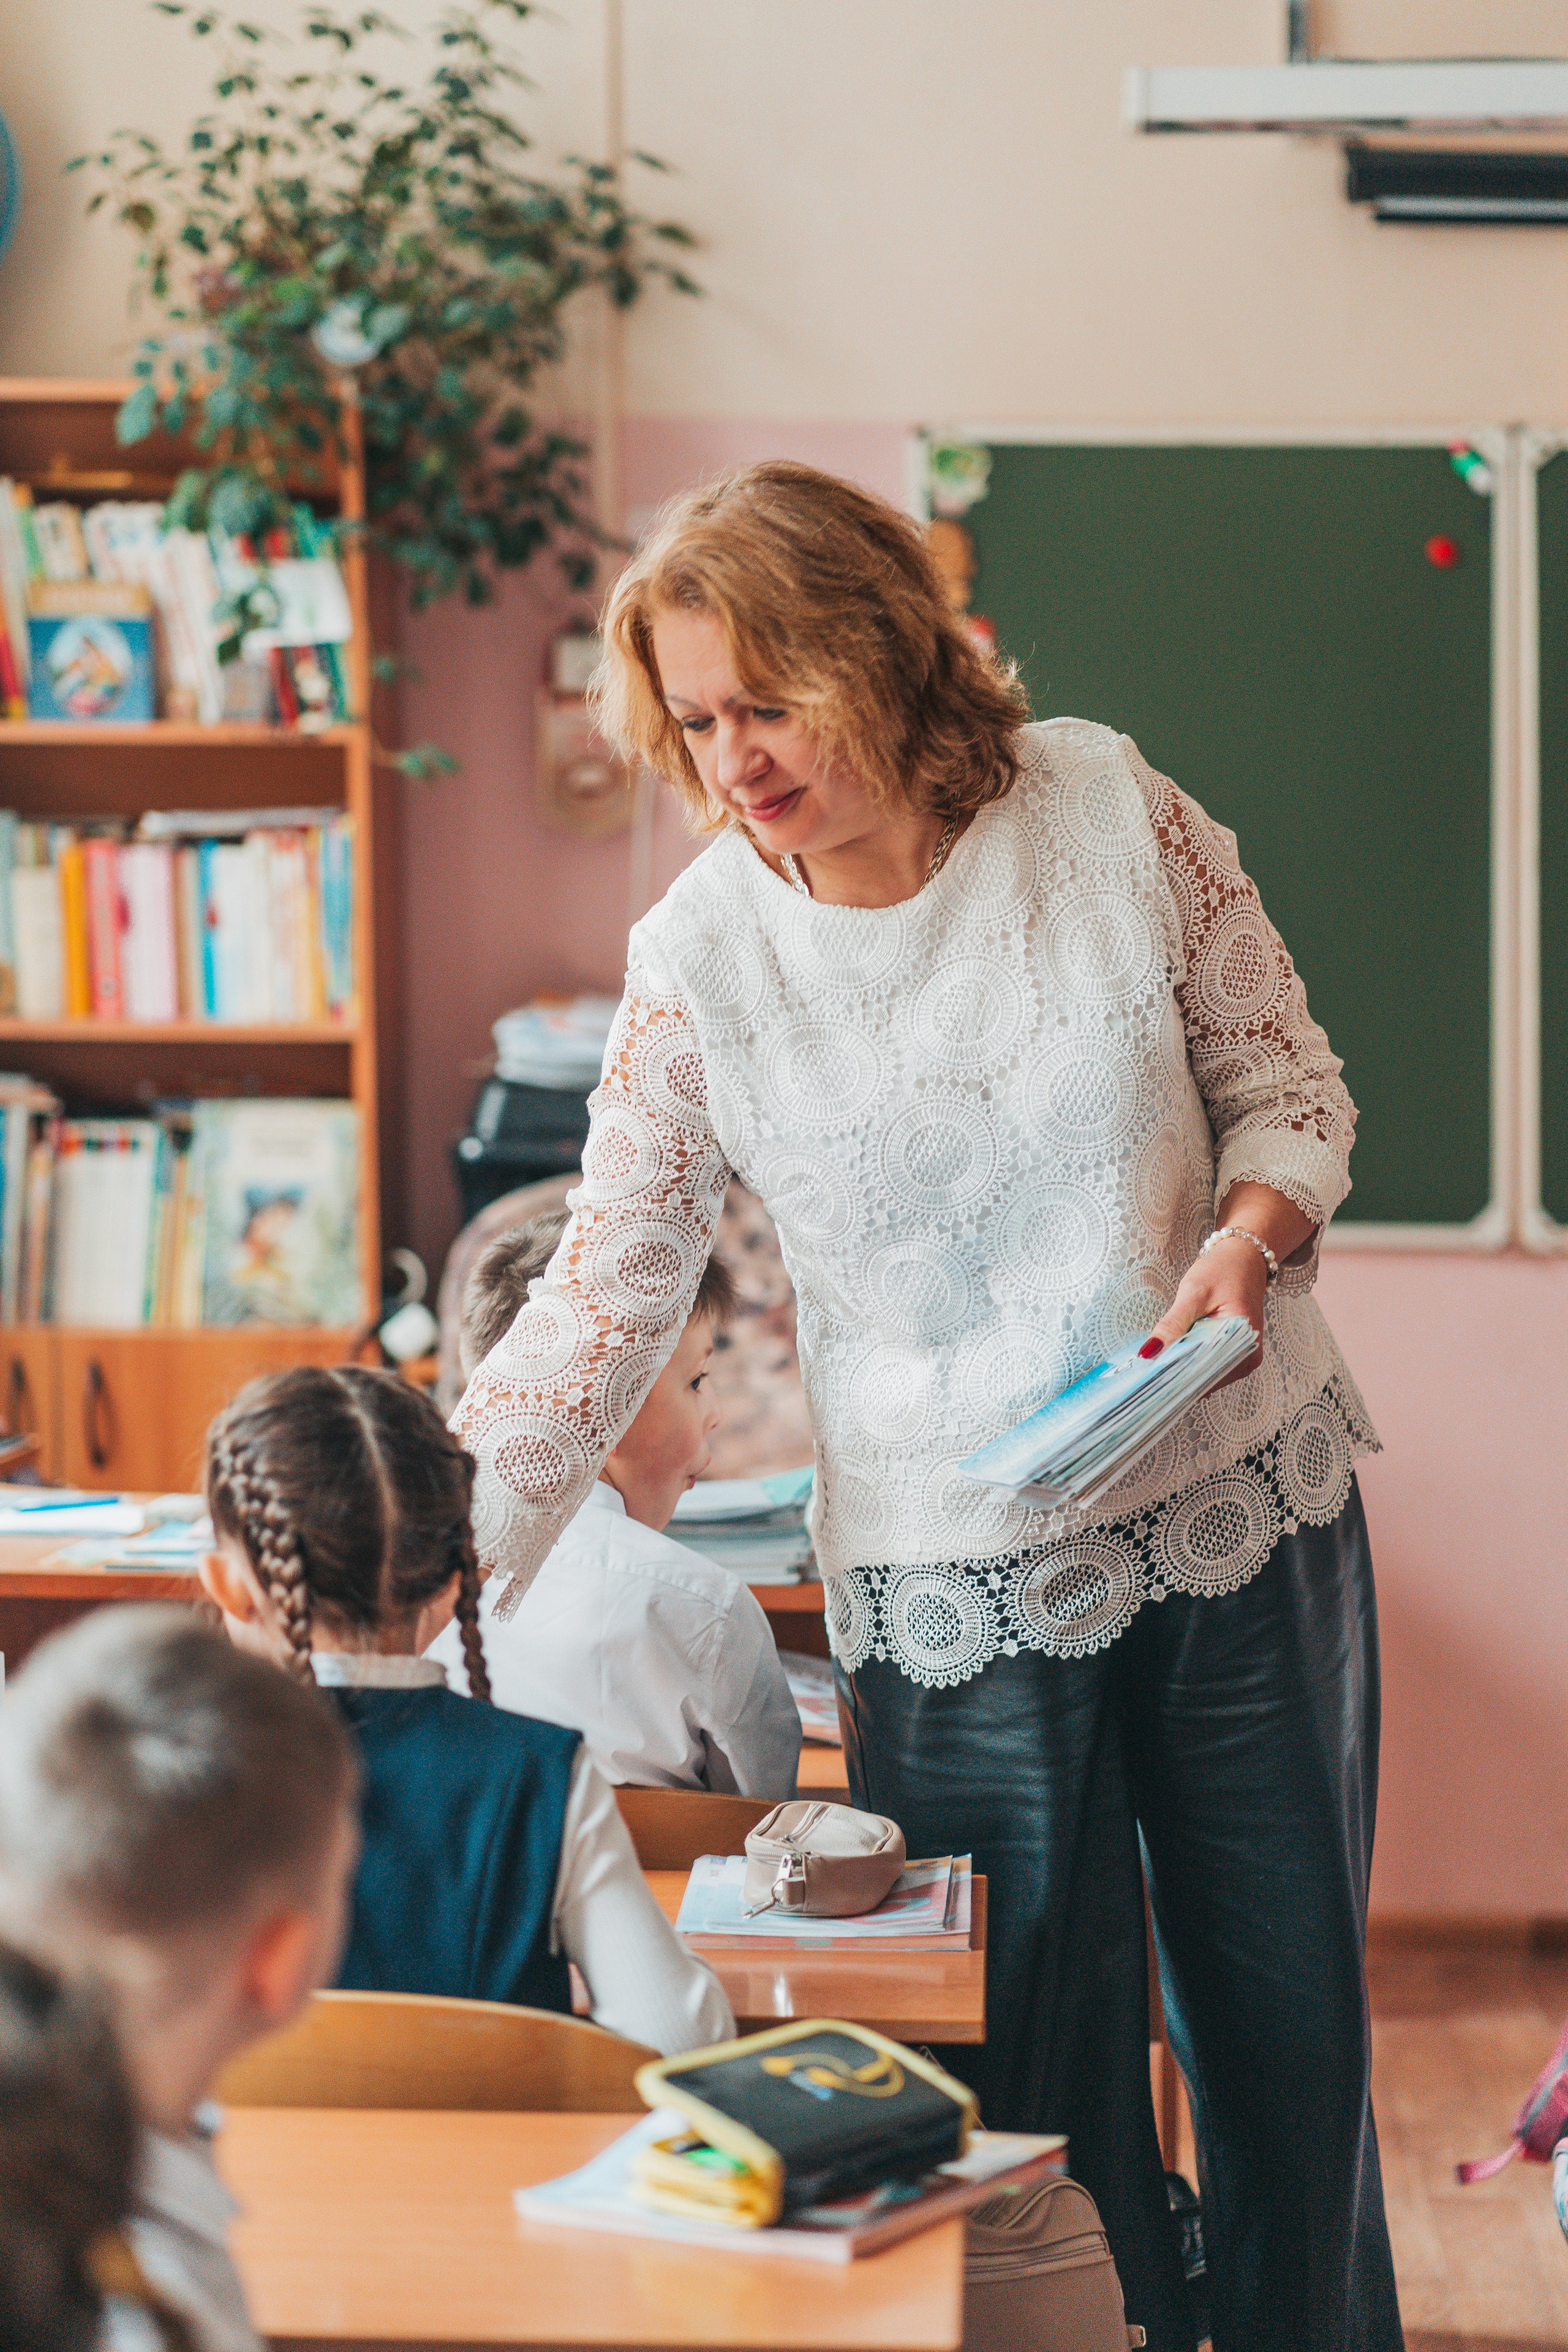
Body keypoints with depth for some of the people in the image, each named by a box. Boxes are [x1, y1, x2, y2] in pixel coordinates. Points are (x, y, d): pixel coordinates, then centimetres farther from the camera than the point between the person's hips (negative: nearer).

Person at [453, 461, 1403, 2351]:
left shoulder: (1109, 810, -8)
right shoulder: (702, 958, -9)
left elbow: (1290, 1094, 2)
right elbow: (599, 1309, -8)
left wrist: (1244, 1243, -19)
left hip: (1249, 1513, 1)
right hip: (957, 1593, -1)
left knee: (1290, 2017, 15)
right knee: (1042, 2082, 4)